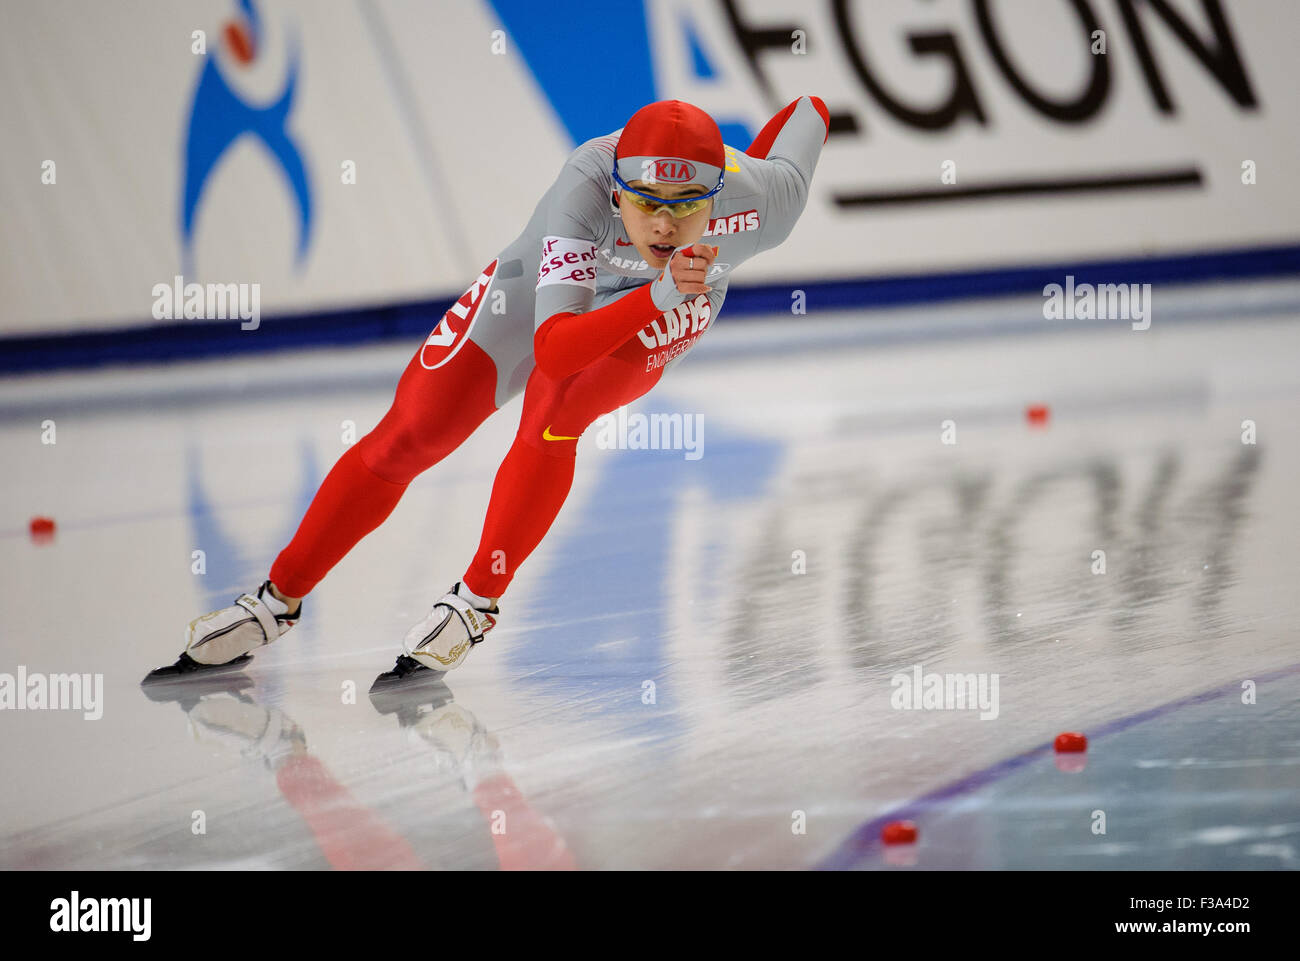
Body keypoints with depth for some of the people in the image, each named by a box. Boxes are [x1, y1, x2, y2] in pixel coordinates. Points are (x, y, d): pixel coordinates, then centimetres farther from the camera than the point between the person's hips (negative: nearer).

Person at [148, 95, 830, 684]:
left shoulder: (765, 199, -35)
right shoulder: (585, 183, -42)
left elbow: (811, 111, -10)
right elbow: (553, 350, -49)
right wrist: (660, 294, -63)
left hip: (667, 306, 0)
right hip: (545, 283, 0)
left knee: (552, 412, -30)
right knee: (406, 437, -3)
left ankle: (479, 600, -12)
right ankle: (278, 601, 14)